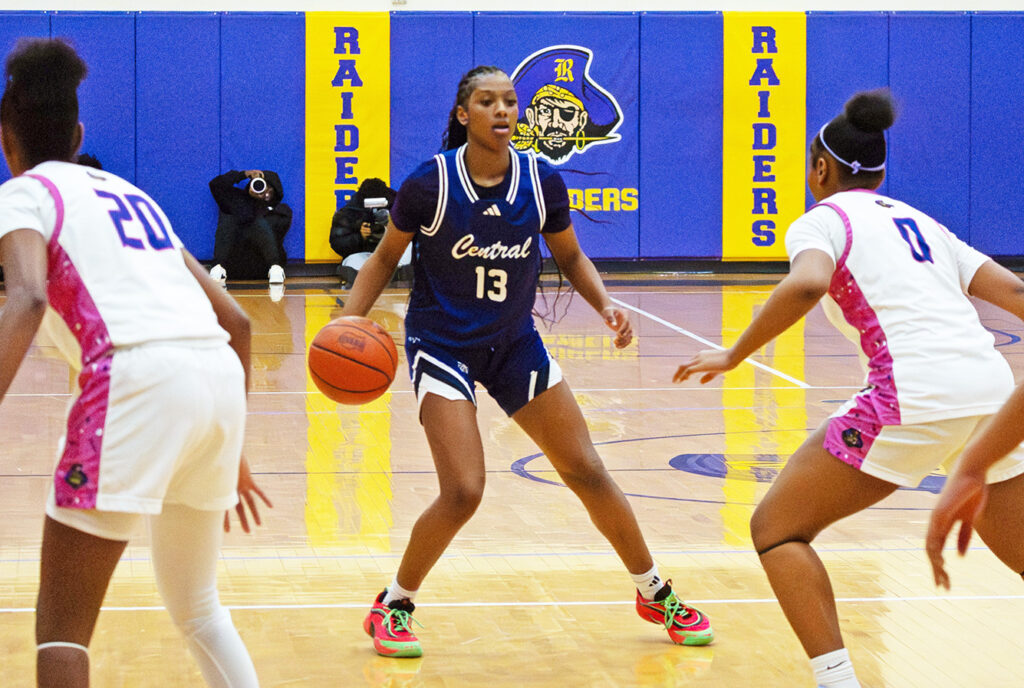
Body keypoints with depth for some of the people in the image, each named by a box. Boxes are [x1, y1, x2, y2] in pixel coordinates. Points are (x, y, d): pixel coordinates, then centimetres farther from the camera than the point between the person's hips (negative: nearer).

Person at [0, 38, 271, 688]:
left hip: (139, 374, -6)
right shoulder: (131, 193, 30)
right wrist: (231, 452, 35)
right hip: (221, 374, 7)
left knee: (61, 625, 1)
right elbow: (236, 320, 28)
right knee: (198, 609, 25)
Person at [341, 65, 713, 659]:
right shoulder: (430, 184, -16)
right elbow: (386, 257, -2)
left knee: (587, 471, 5)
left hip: (515, 344, 4)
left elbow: (571, 257, 9)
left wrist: (605, 304, -9)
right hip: (442, 347, -4)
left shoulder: (542, 183, -8)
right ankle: (392, 607, 6)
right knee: (463, 492, -18)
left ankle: (655, 594, 24)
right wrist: (349, 321, -16)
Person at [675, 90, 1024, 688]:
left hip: (915, 396, -6)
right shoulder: (920, 221, 27)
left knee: (777, 528, 6)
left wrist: (734, 355, -6)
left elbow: (807, 283, -14)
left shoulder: (822, 219, 9)